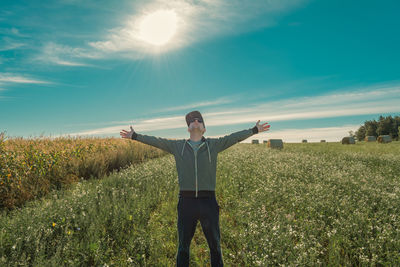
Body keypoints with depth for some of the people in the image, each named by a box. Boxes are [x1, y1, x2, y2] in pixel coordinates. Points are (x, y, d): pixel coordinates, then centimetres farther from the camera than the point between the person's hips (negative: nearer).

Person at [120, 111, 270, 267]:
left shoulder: (213, 145, 6)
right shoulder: (177, 146, 9)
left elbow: (235, 137, 7)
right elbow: (156, 141, 12)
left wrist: (255, 130, 9)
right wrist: (134, 136, 15)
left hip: (208, 202, 0)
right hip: (186, 202, 0)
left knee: (215, 245, 13)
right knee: (183, 245, 12)